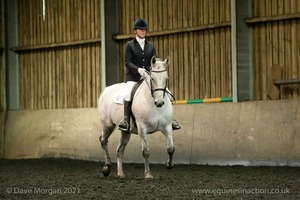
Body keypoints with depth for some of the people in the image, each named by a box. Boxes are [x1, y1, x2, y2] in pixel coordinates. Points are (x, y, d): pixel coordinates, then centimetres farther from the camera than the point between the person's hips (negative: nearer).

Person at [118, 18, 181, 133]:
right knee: (127, 93, -33)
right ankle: (126, 120, -34)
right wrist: (138, 69, -23)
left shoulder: (150, 46, 16)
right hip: (133, 77, -4)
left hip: (148, 76, 4)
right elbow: (127, 62, -6)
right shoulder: (130, 45, 4)